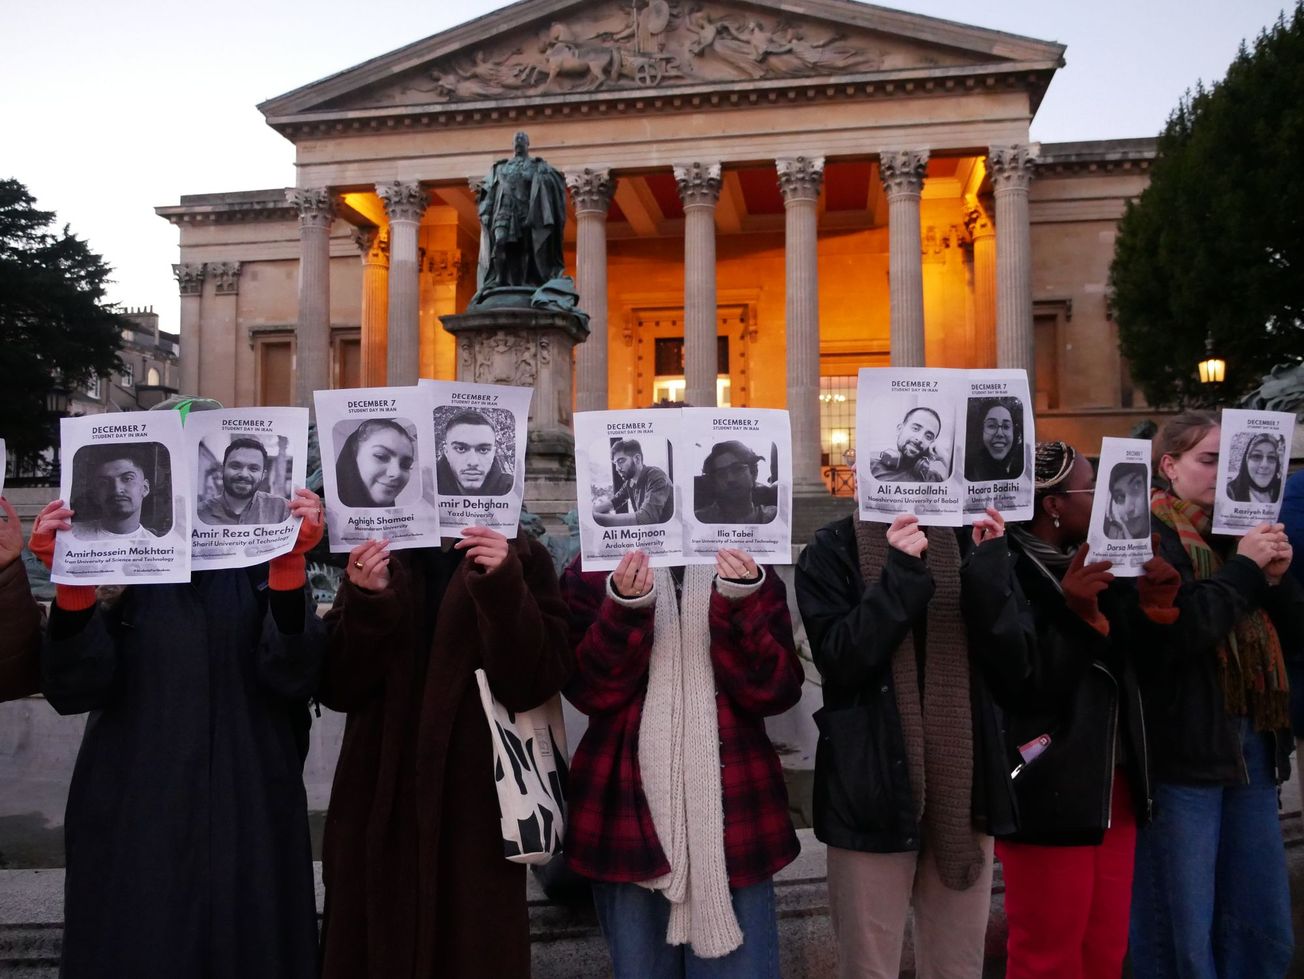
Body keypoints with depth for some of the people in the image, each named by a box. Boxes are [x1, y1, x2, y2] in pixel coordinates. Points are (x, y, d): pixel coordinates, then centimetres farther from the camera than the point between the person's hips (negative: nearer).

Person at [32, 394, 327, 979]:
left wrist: (289, 567, -26)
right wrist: (72, 581, -21)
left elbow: (293, 676, -13)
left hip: (248, 817, 0)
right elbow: (73, 690, -9)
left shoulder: (263, 554, -1)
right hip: (132, 820, 0)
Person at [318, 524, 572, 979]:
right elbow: (336, 687, -1)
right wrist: (367, 601, -17)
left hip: (478, 801, -2)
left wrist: (503, 586, -24)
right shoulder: (377, 558, 7)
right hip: (380, 800, 3)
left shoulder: (520, 557, -1)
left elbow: (534, 681, -12)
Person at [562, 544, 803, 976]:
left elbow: (776, 690, -4)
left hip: (733, 809, 1)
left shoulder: (747, 570, 5)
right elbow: (589, 689, -7)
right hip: (629, 809, 0)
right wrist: (624, 610, -22)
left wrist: (741, 605, -18)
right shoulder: (593, 574, 3)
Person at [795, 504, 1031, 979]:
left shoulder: (972, 541, 6)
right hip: (873, 786, -3)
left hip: (966, 783, 3)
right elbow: (839, 663, -14)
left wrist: (988, 570, -13)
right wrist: (900, 576, -21)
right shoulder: (833, 550, -2)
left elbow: (1012, 669, -1)